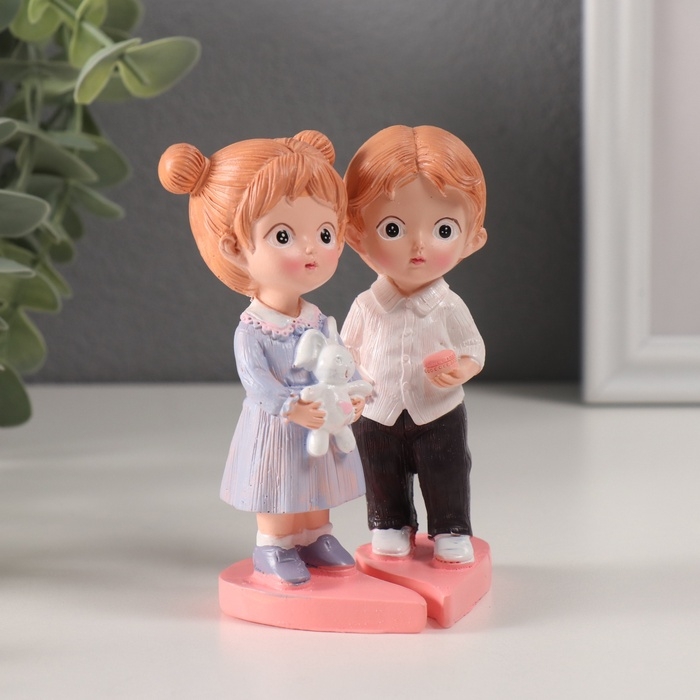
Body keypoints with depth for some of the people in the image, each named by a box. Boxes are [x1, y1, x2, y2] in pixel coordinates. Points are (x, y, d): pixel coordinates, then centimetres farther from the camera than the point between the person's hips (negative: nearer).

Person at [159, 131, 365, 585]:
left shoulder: (320, 322, -3)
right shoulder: (251, 330, -21)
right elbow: (256, 380, -25)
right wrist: (293, 409, -36)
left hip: (319, 426, 5)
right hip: (275, 429, -5)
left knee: (314, 492, 20)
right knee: (276, 504, 9)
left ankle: (314, 538, 37)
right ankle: (273, 548, 26)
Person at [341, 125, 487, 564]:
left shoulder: (449, 308, -13)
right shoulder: (366, 307, -10)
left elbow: (474, 351, -6)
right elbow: (349, 351, 3)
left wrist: (459, 370, -27)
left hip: (439, 416, -1)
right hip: (376, 417, 1)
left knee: (446, 481, 12)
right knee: (385, 487, 17)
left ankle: (452, 532, 31)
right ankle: (391, 528, 37)